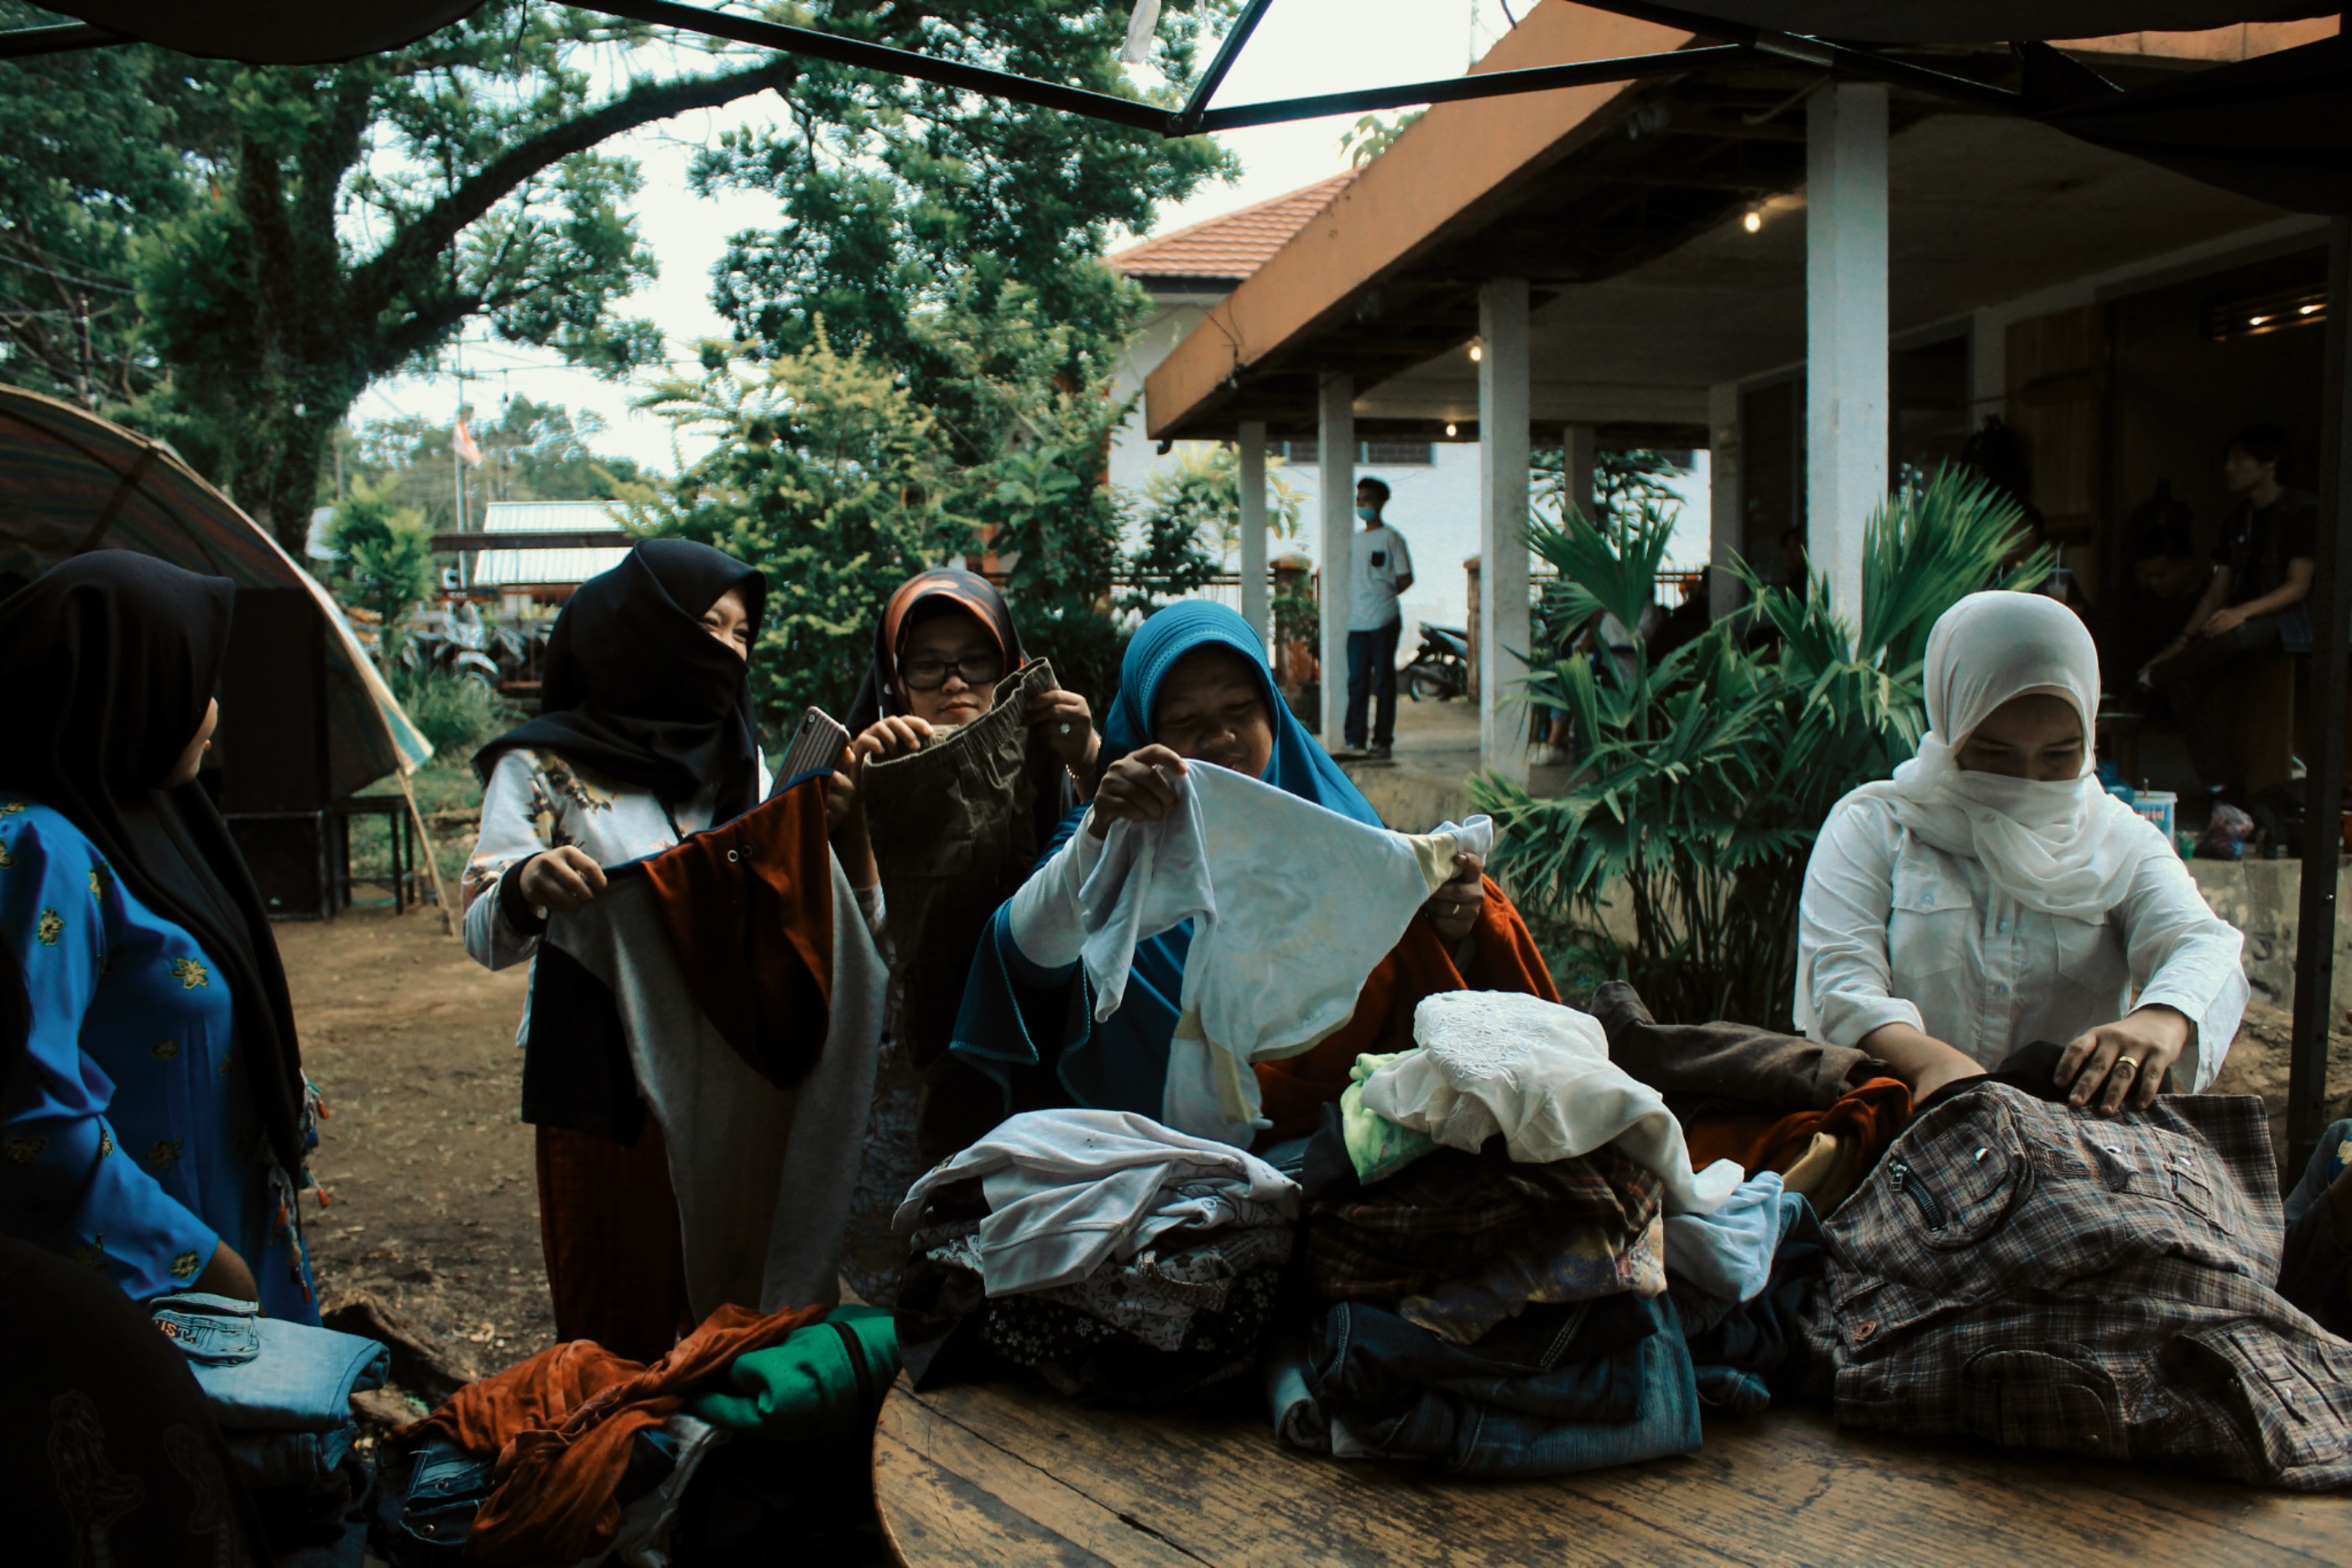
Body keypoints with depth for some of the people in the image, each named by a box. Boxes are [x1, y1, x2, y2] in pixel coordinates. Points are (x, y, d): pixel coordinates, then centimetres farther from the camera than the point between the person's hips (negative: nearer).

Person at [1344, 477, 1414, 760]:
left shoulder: (1391, 538, -2)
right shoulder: (1356, 539, 17)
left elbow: (1406, 579, -3)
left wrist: (1382, 596, -5)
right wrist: (1354, 602, 6)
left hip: (1383, 621, -6)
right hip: (1357, 622, 6)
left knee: (1383, 682, -1)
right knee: (1356, 683, 5)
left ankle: (1382, 740, 4)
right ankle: (1354, 739, 10)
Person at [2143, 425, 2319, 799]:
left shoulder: (2302, 511, -4)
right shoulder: (2237, 522, 16)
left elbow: (2298, 587, -13)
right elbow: (2218, 591, 14)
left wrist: (2243, 612, -30)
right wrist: (2183, 642, 1)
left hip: (2291, 619, -6)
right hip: (2246, 618, 6)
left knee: (2235, 636, -41)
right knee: (2186, 681, -22)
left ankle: (2151, 679, -16)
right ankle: (2226, 792, -25)